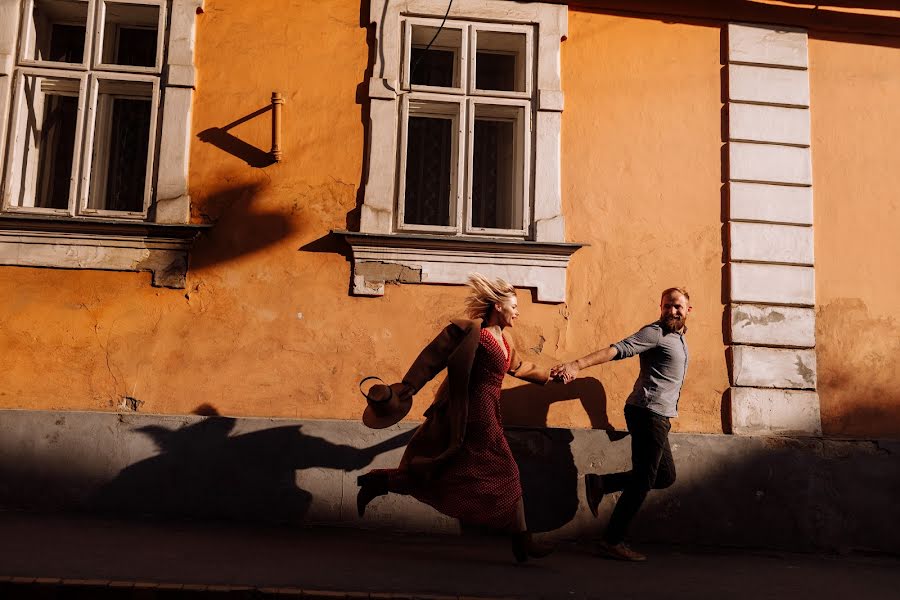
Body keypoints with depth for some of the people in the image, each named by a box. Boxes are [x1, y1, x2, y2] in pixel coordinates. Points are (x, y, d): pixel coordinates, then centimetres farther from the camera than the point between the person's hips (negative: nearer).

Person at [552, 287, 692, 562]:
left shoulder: (679, 338, 19)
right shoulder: (655, 333, -10)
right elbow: (618, 349, -25)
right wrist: (577, 364, -38)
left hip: (659, 416, 9)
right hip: (648, 413, -9)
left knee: (666, 477, 15)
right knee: (643, 480, -7)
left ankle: (600, 483, 14)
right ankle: (612, 542, 1)